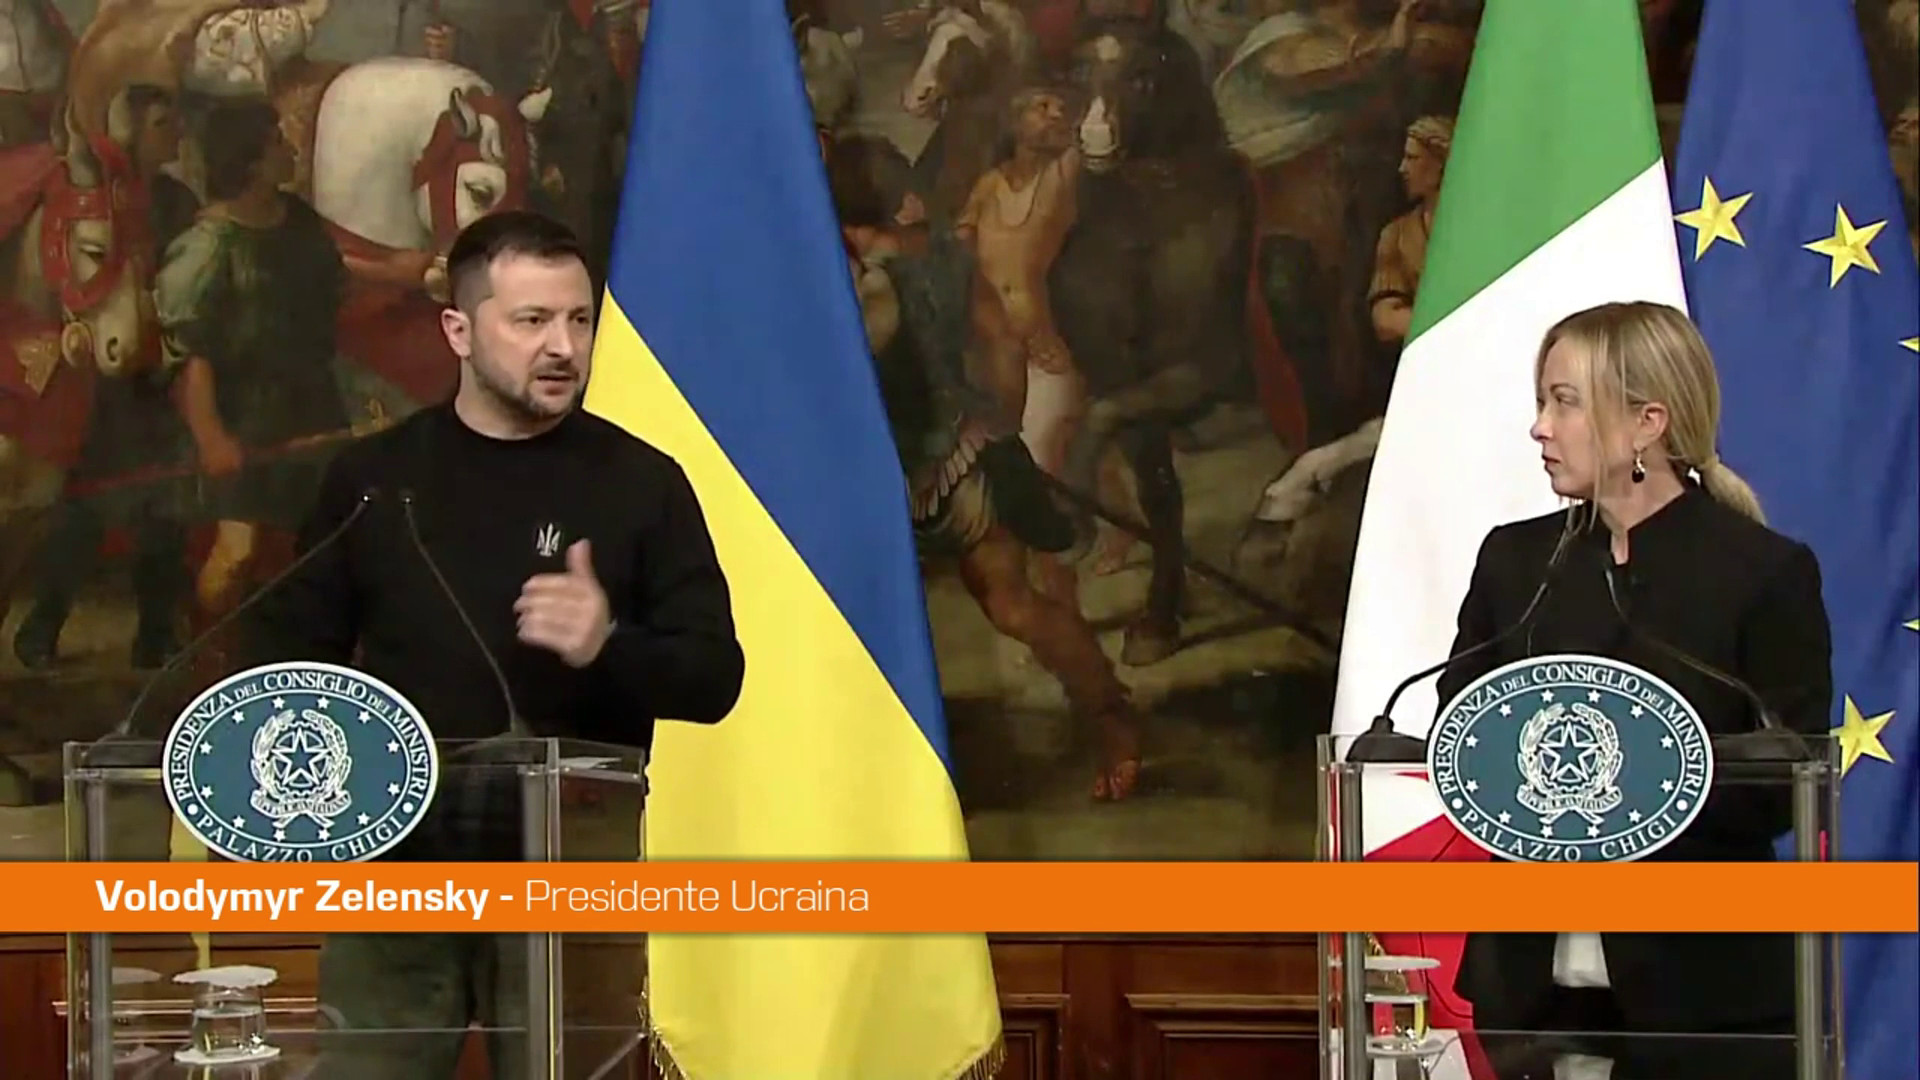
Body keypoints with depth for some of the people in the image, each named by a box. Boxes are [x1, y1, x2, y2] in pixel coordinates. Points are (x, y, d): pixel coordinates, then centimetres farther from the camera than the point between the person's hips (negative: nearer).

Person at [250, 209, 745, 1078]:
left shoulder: (641, 482, 1)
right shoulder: (372, 476, 6)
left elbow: (714, 678, 0)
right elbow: (292, 659, 10)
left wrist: (609, 648, -21)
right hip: (396, 870, 1)